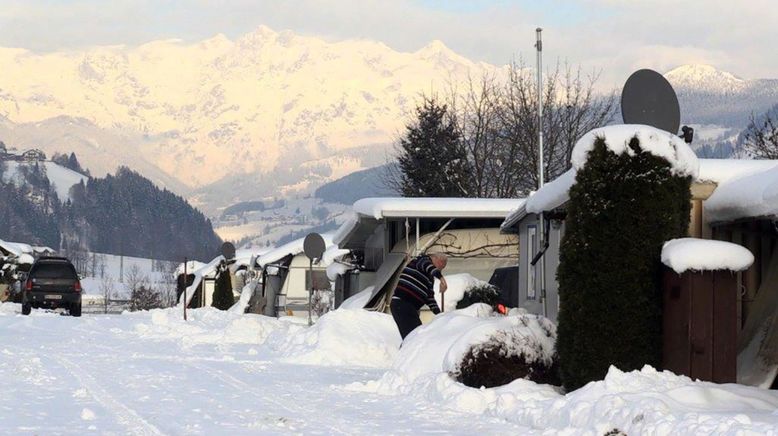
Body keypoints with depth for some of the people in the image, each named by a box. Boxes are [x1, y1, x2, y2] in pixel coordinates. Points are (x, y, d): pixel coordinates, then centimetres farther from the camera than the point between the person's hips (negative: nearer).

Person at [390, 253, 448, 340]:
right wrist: (441, 277, -43)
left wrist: (438, 313, 15)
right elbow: (428, 266, -27)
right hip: (402, 304, -10)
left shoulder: (430, 276, 25)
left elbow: (429, 296, 26)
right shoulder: (422, 260, -2)